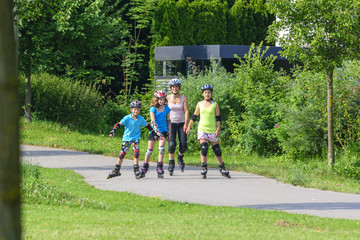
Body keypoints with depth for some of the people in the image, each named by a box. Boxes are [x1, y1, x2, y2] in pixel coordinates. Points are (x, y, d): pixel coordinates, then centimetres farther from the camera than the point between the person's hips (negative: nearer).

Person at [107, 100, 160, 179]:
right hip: (126, 138, -1)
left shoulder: (141, 119, -4)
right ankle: (116, 171, 11)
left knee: (136, 152, -17)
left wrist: (154, 133, 13)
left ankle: (136, 170, -5)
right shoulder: (127, 118, -12)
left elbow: (148, 126, 10)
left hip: (136, 138, 1)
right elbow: (119, 124, -16)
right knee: (122, 154, 1)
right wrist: (113, 131, -30)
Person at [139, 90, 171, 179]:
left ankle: (160, 168, -15)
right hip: (154, 130, -1)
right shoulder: (153, 109, -8)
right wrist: (157, 132, -26)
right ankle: (145, 167, 20)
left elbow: (168, 121, 9)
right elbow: (153, 121, -16)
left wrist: (168, 133, 8)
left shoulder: (166, 109, 0)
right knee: (150, 150, 4)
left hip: (163, 130, 1)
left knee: (161, 147, -18)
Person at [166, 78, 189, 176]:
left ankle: (180, 157, 22)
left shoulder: (183, 98, -1)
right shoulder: (168, 98, 3)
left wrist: (186, 124, -16)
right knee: (172, 144, -16)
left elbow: (186, 111, -6)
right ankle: (171, 163, -5)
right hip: (171, 123, 0)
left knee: (183, 145, -8)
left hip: (181, 124, 0)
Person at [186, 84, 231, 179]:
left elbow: (218, 118, 1)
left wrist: (218, 129, -9)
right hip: (202, 129, 0)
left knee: (217, 150, 3)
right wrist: (189, 127, 17)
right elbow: (194, 116, 16)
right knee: (204, 148, -16)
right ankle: (204, 168, -12)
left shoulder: (215, 104, 2)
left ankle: (222, 169, 14)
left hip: (212, 130, 0)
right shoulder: (200, 104, 7)